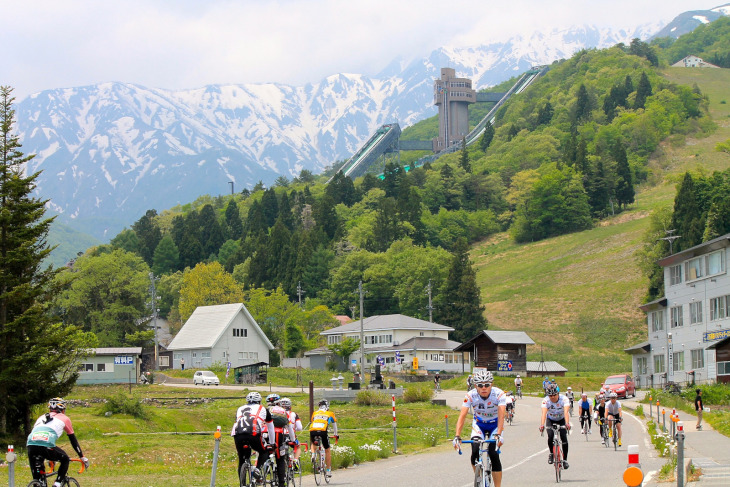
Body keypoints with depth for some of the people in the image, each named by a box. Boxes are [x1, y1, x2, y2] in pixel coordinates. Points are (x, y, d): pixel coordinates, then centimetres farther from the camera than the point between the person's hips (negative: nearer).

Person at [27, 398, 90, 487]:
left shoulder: (41, 418, 36)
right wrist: (82, 457, 37)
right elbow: (73, 440, 28)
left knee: (36, 478, 17)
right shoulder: (64, 418, 24)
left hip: (31, 445, 4)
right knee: (65, 460, 24)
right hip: (46, 446, -4)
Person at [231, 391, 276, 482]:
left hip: (238, 435, 2)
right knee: (264, 451, 23)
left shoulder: (240, 409, 34)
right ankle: (258, 469, -1)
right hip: (253, 434, -2)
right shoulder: (262, 409, 28)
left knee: (242, 461, 17)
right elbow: (271, 428, 38)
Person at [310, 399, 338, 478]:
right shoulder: (330, 414, 23)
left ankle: (313, 454, 9)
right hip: (322, 431, -2)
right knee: (327, 450, 17)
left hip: (312, 431, 2)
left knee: (312, 442, 37)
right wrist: (336, 435, 54)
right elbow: (334, 425, 37)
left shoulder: (315, 413, 28)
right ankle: (328, 470, 18)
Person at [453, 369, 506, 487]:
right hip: (479, 424, 1)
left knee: (494, 455, -18)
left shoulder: (499, 394, -28)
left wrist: (498, 435, -52)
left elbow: (501, 416, -37)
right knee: (475, 452, -20)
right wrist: (457, 437, -43)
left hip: (495, 425, -1)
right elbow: (462, 416, -31)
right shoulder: (471, 395, -25)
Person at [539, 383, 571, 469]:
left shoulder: (564, 399, -29)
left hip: (562, 420, 0)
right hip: (550, 420, 0)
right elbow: (544, 413, -40)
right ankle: (551, 453, 4)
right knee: (550, 436, -23)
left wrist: (567, 423, -59)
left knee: (564, 438, -16)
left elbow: (566, 412, -42)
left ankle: (565, 460, -2)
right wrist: (542, 425, -56)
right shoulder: (546, 400, -27)